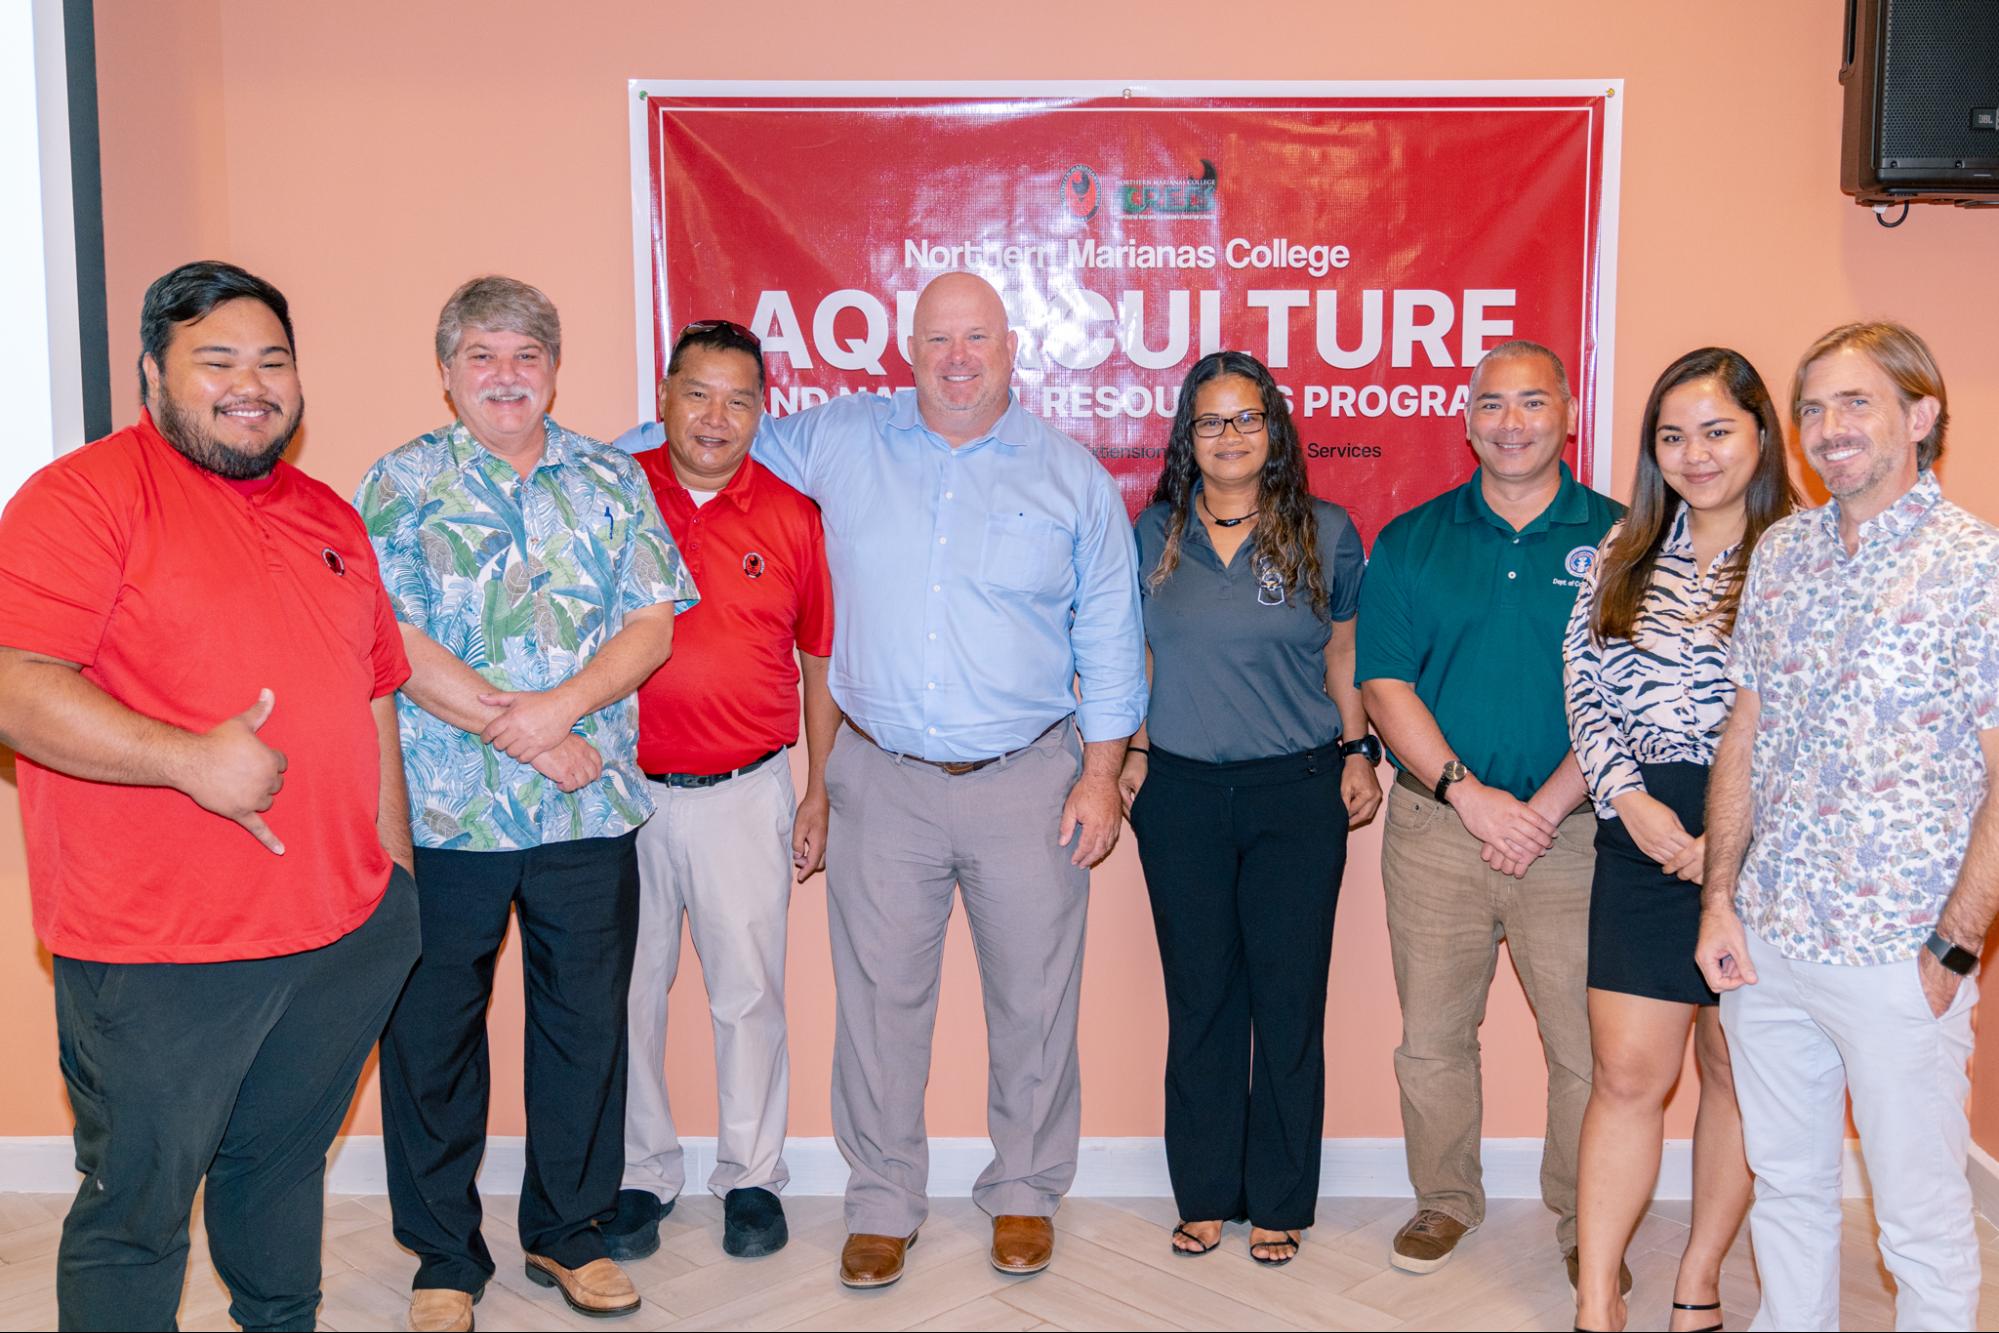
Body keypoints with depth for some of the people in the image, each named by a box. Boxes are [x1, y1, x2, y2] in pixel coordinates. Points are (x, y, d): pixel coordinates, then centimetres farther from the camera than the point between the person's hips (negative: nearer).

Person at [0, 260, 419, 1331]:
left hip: (348, 929, 6)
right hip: (158, 952, -6)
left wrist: (396, 864, 17)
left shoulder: (327, 517, 14)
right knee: (135, 1208, 7)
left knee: (283, 1164, 21)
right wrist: (190, 758, -25)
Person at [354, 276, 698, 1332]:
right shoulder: (401, 484, 1)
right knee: (431, 1032, 8)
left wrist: (564, 705, -15)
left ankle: (567, 1231, 29)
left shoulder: (611, 481, 9)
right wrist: (526, 737, -13)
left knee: (587, 1024, 10)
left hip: (592, 811, 2)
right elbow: (399, 647, -8)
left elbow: (653, 622, 2)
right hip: (442, 811, -2)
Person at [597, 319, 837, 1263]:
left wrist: (818, 794, 7)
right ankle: (639, 1175, 27)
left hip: (745, 793, 0)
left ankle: (752, 1176, 24)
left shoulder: (791, 517, 2)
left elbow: (820, 658, 8)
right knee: (625, 991, 10)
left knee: (748, 990, 7)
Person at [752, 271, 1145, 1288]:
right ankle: (883, 1204, 24)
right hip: (882, 782, 1)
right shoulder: (838, 442, 4)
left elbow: (1109, 638, 5)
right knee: (879, 997, 7)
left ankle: (1025, 1195, 27)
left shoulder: (1072, 476, 4)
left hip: (1029, 780, 0)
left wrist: (1101, 773, 1)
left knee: (1034, 1001, 7)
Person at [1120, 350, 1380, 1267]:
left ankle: (1279, 1203, 18)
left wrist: (1360, 752, 1)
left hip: (1298, 792, -1)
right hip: (1180, 793, 1)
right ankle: (1205, 1195, 22)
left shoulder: (1325, 533, 3)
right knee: (1199, 995, 8)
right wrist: (1129, 749, 5)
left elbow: (1343, 655, 9)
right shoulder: (1154, 535, 6)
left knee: (1289, 999, 3)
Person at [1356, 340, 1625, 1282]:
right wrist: (1469, 794, -11)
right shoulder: (1411, 542, 6)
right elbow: (1384, 683, 0)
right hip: (1436, 826, 1)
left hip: (1574, 830, -1)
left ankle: (1586, 1222, 25)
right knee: (1432, 1039, 10)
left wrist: (1546, 807, -12)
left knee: (1590, 1046, 4)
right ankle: (1444, 1200, 30)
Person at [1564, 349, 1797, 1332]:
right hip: (1643, 835, 2)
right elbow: (1584, 690, 7)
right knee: (1628, 1074, 2)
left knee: (1736, 1071, 11)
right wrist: (1630, 799, -7)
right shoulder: (1624, 553, 8)